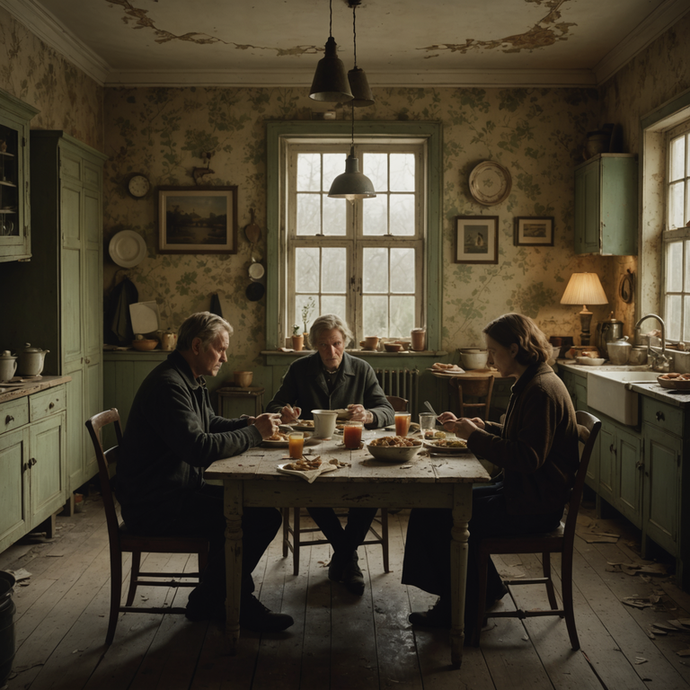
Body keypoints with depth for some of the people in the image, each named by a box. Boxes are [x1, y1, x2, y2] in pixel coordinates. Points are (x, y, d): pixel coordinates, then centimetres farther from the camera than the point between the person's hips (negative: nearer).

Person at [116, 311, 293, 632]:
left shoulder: (191, 381, 13)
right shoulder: (168, 385, -21)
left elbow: (210, 423, 26)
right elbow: (198, 447, -31)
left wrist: (248, 424, 5)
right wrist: (253, 434, -20)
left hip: (180, 490, 11)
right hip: (154, 506, -11)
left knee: (263, 509, 1)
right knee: (248, 518, -18)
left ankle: (210, 598, 10)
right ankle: (235, 603, 4)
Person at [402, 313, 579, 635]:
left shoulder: (542, 390, -21)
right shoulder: (531, 384, 12)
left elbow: (529, 457, -26)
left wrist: (475, 436, -20)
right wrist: (480, 427, 9)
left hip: (532, 507, -11)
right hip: (520, 492, 11)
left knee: (441, 518, -12)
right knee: (435, 503, 10)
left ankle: (461, 611, 6)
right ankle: (485, 589, 20)